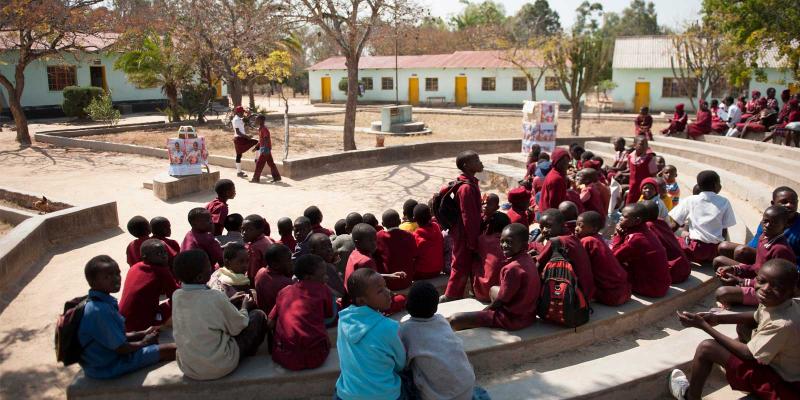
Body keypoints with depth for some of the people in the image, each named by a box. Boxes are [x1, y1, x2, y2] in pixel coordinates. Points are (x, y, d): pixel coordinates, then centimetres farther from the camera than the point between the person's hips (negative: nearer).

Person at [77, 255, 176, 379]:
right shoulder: (100, 311, -28)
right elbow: (121, 348, -23)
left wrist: (143, 334, 6)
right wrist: (144, 343, -6)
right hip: (109, 366, -10)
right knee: (173, 350, -12)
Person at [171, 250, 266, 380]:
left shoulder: (176, 296, -7)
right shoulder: (216, 297, -25)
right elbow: (238, 327, -9)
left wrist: (231, 301, 17)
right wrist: (245, 308, 10)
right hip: (219, 367, -6)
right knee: (258, 315, 9)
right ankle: (250, 351, 33)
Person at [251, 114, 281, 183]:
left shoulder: (264, 129, -17)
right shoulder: (260, 128, 13)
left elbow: (266, 139, -23)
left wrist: (265, 150, -27)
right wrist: (256, 147, 20)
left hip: (265, 148, -10)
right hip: (263, 148, 10)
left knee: (259, 163, -5)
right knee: (271, 163, 10)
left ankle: (256, 178, 1)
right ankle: (276, 177, 14)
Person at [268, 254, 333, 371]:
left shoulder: (284, 292, 11)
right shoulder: (323, 289, 4)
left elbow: (270, 324, 12)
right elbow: (330, 315, 16)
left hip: (285, 357, 1)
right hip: (314, 356, -1)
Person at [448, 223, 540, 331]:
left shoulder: (512, 268, -26)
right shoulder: (528, 260, 2)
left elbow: (501, 301, -17)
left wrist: (482, 312, 0)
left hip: (512, 319, -10)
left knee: (454, 320, -12)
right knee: (494, 289, 37)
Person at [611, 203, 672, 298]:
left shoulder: (635, 238, -22)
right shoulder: (645, 232, 5)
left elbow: (613, 256, -18)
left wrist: (618, 235, -9)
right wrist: (621, 234, -9)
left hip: (652, 287, -9)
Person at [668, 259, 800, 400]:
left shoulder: (784, 324, -34)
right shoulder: (775, 303, -10)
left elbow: (747, 354, -24)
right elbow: (756, 317, 13)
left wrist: (704, 326, -22)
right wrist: (718, 318, -2)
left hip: (781, 385, -9)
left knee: (706, 347, -16)